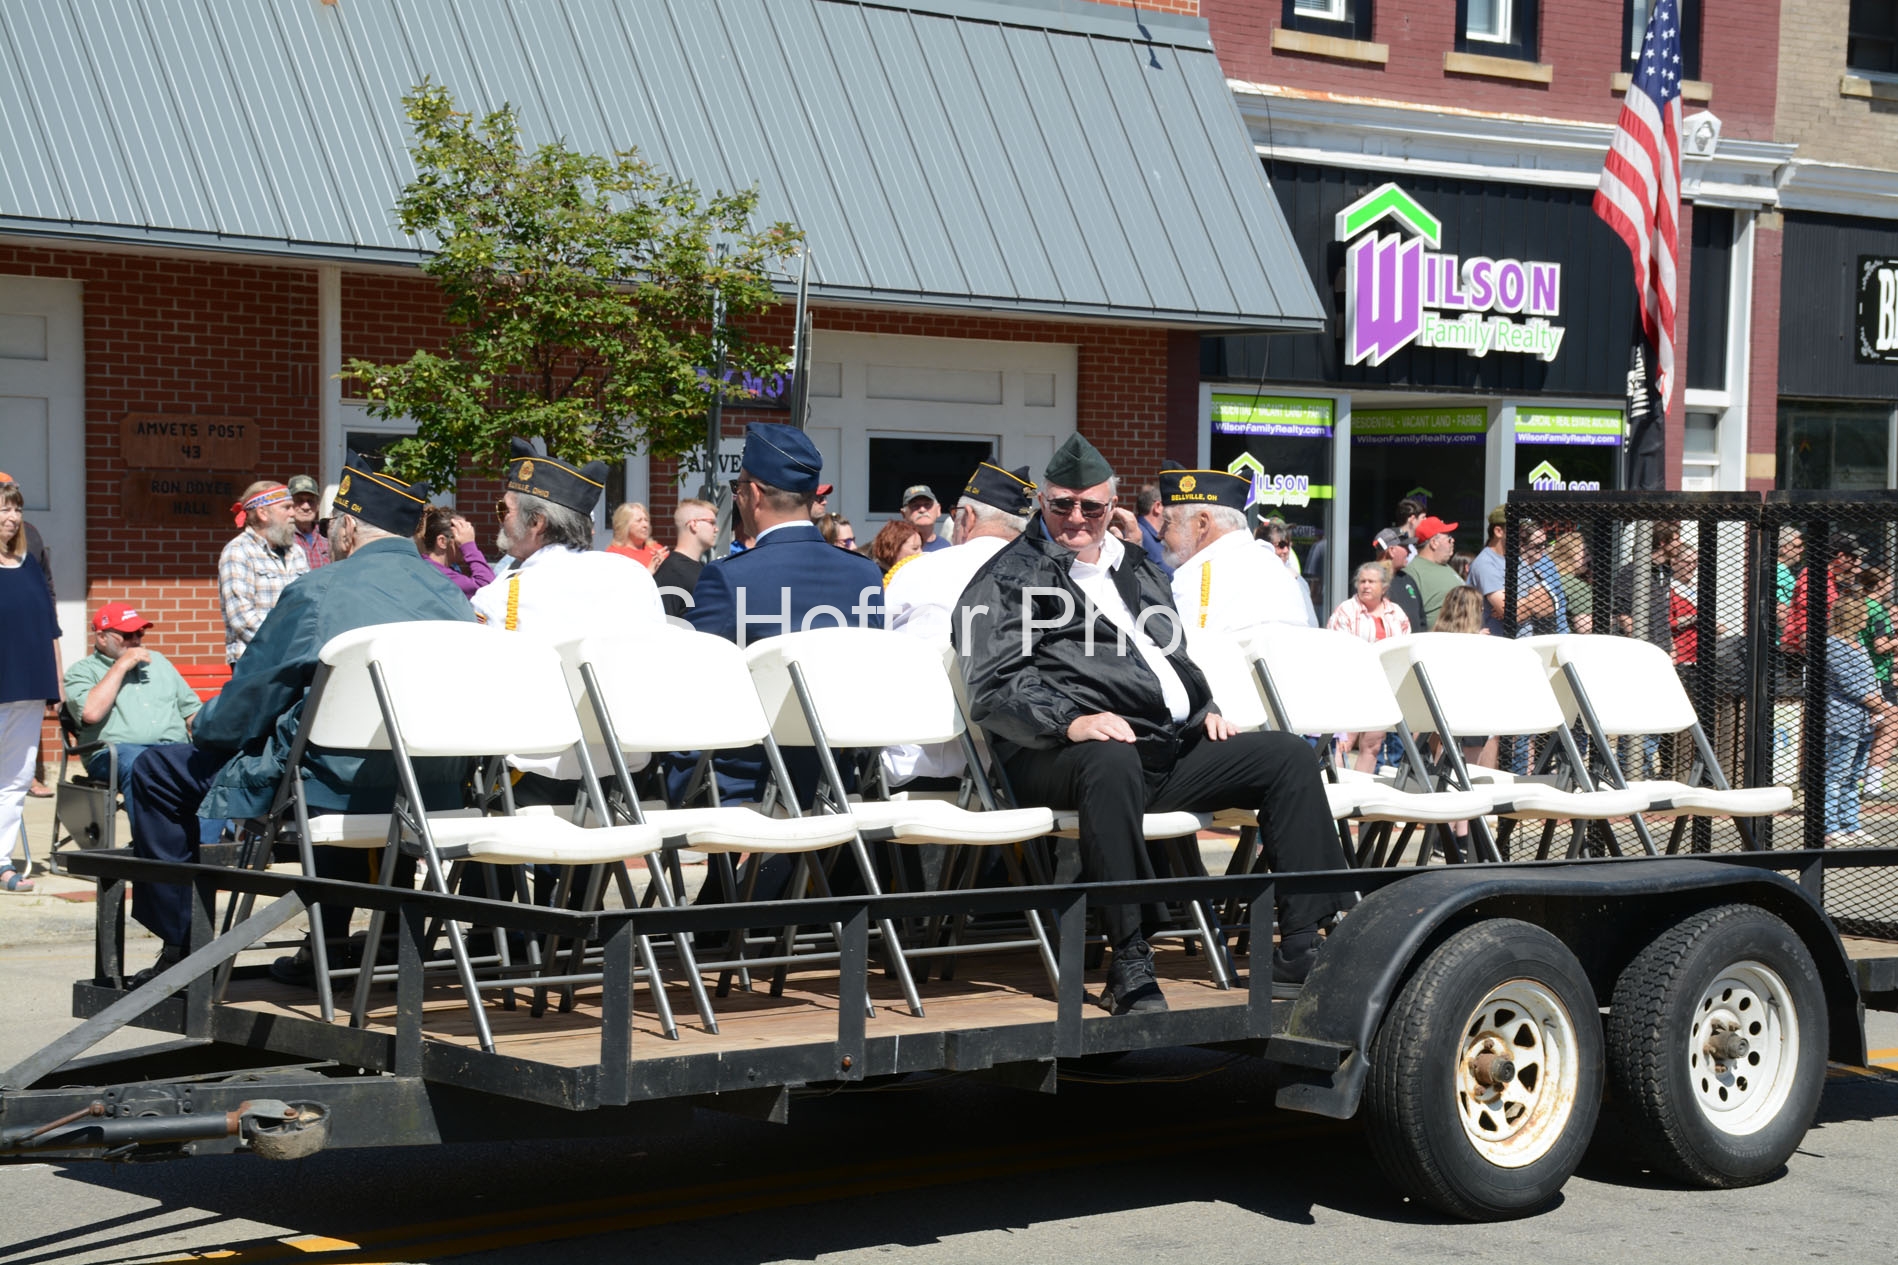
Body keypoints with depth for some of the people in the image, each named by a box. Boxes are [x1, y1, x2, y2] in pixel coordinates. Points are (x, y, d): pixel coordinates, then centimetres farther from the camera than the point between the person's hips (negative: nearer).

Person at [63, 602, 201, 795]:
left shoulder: (158, 661, 29)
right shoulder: (82, 671, 11)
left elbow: (191, 708, 29)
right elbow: (91, 713, -10)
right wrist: (121, 666, -2)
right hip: (117, 751, -4)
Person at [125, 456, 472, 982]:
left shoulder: (317, 593, -11)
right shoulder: (452, 596, 5)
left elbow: (246, 706, -4)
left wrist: (202, 723, 20)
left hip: (334, 791, -6)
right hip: (431, 794, 6)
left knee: (157, 772, 12)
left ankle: (179, 947, 18)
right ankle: (329, 943, 36)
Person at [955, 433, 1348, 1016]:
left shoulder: (1138, 569, 27)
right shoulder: (1008, 578, 4)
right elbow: (995, 688, -8)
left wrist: (1206, 709, 17)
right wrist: (1071, 721, -25)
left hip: (1175, 747, 7)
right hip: (1072, 750, -7)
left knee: (1289, 755, -6)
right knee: (1111, 762, -42)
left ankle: (1301, 947, -11)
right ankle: (1129, 968, -41)